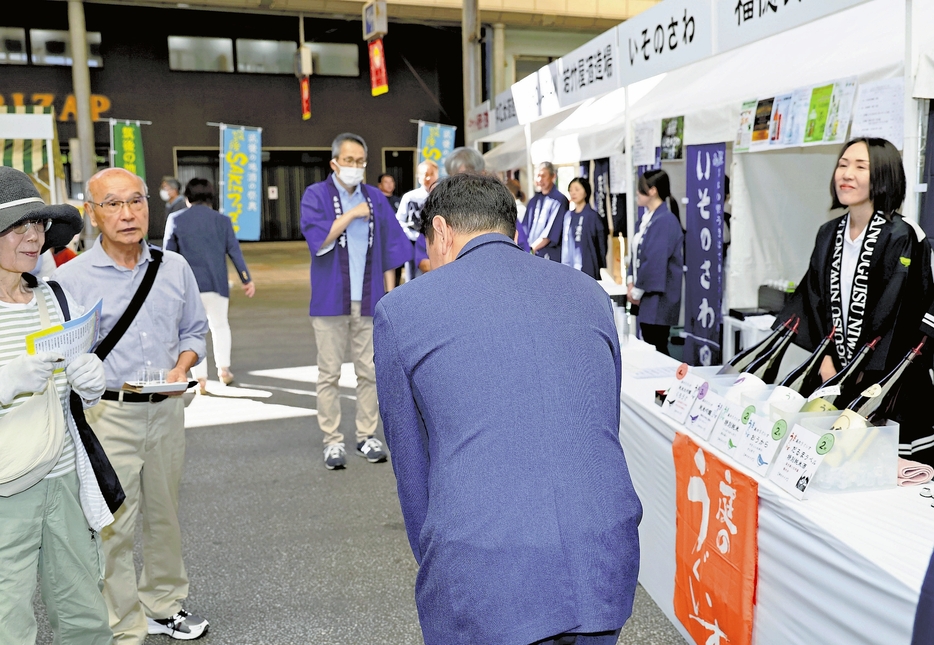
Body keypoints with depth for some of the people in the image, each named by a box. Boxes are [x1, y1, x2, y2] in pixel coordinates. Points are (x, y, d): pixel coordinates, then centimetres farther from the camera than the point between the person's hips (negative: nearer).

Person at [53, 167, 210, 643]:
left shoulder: (174, 268, 5)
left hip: (166, 409, 4)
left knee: (164, 513, 17)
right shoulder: (69, 278, -6)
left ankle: (163, 605, 36)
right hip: (106, 415, -4)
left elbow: (194, 330, 14)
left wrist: (181, 368, -3)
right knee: (112, 524, 1)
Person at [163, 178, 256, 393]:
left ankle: (200, 379, 4)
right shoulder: (222, 220, 1)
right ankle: (223, 369, 14)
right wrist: (247, 280, 4)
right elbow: (234, 251, 0)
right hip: (216, 284, 1)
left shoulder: (175, 219, 1)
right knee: (219, 325, 20)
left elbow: (168, 254, 2)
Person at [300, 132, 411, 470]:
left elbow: (388, 252, 9)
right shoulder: (316, 195, 1)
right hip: (331, 300, -2)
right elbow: (318, 240, -13)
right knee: (329, 374, 2)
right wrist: (351, 215, -12)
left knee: (369, 371, 6)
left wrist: (390, 295, 4)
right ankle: (333, 441, 11)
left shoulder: (375, 199, 9)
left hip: (369, 300, 2)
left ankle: (367, 436, 18)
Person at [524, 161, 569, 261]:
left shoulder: (559, 200, -7)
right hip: (531, 255, 6)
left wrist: (530, 249, -11)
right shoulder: (533, 201, 13)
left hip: (550, 256, -6)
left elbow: (550, 234, -13)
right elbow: (524, 229, 12)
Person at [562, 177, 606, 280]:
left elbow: (601, 245, -4)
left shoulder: (592, 216, -5)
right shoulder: (568, 215, 12)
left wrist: (601, 268, -7)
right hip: (568, 270, 5)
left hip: (587, 271, -5)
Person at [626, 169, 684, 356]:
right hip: (648, 296, 9)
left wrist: (638, 290, -13)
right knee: (650, 347, 13)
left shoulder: (665, 220, -17)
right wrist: (631, 282, 5)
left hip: (658, 297, -9)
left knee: (656, 349, -2)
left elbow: (655, 261, -21)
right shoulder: (648, 217, 12)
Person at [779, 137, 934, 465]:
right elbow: (815, 299, 8)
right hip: (837, 376, 5)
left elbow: (890, 316, -16)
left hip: (890, 384, -5)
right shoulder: (829, 234, 8)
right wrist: (827, 361, -3)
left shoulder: (900, 238, -11)